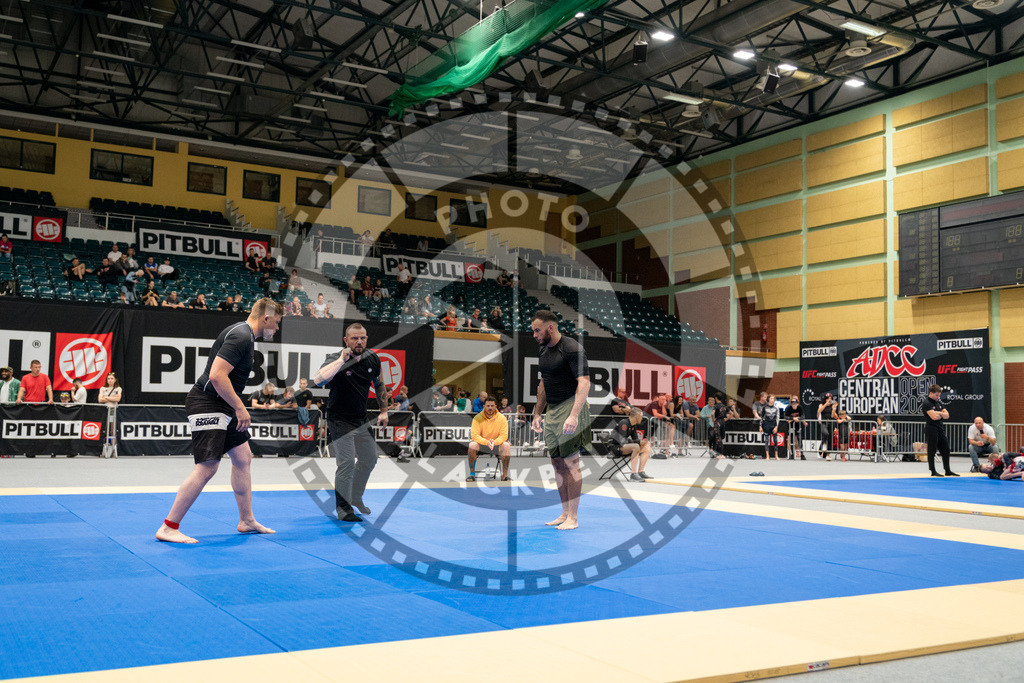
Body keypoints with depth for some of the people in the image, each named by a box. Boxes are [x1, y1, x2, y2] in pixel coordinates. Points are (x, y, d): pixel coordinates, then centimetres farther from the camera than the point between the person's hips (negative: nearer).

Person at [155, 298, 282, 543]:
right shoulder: (241, 336, -19)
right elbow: (217, 376, -27)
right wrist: (240, 407, -20)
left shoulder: (244, 334, 14)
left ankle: (247, 521, 24)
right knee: (207, 467, -12)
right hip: (206, 405, -11)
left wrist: (236, 407, 22)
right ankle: (168, 527, -5)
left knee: (243, 457, 13)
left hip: (222, 407, 11)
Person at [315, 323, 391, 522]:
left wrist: (384, 411, 13)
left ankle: (355, 497, 37)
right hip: (339, 420, -7)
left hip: (362, 419, 7)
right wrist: (341, 360, -38)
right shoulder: (336, 360, -20)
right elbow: (319, 380, -41)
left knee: (369, 459, 16)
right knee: (347, 463, -13)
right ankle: (343, 508, 1)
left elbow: (379, 384, 15)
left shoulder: (372, 359, -2)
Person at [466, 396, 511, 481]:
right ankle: (472, 474, -19)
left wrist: (494, 442, -31)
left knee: (506, 445, -29)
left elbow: (504, 435, -11)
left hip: (496, 445, 1)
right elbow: (474, 435, -16)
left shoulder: (502, 418, -6)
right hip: (481, 444, -1)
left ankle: (505, 475, -19)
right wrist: (487, 442, -31)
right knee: (472, 445, -32)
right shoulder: (477, 418, -9)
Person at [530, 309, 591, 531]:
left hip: (570, 407, -9)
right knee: (557, 463, 9)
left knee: (570, 463, -8)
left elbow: (584, 383, -22)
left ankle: (573, 518, -3)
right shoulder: (544, 350, 14)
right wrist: (537, 414, 22)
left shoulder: (572, 349, -14)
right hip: (552, 411, 9)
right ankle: (564, 513, 17)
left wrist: (574, 415, -31)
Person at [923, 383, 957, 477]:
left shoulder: (938, 403, 16)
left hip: (940, 429, 9)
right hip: (931, 429, -9)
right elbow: (934, 417, -22)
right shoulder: (926, 403, -11)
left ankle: (948, 471, 19)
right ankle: (933, 471, 4)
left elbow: (947, 415, 11)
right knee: (932, 451, -3)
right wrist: (942, 414, -1)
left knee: (946, 450, 11)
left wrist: (938, 413, -9)